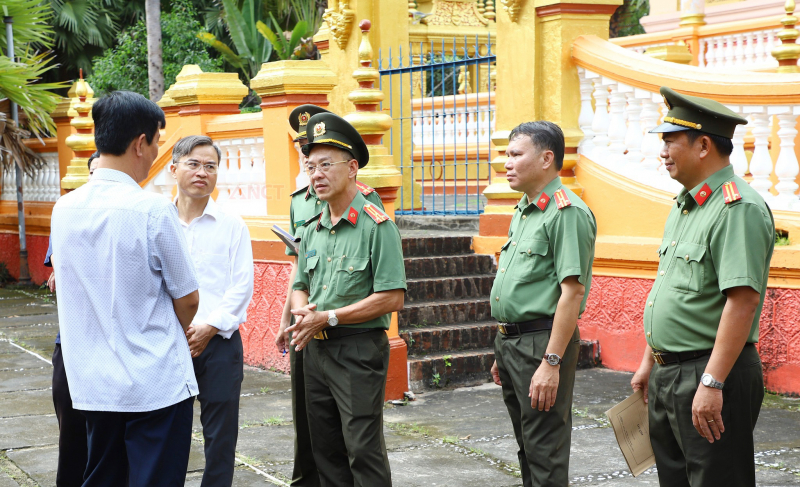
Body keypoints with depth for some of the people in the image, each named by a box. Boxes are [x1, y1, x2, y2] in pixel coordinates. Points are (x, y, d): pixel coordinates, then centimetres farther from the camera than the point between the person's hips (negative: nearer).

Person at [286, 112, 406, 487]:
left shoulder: (376, 226, -10)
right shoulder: (312, 230, 12)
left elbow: (392, 298, -16)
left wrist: (329, 318, -17)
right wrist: (301, 312, -4)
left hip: (358, 348, -7)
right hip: (315, 349, 7)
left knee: (364, 452, -6)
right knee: (326, 452, 13)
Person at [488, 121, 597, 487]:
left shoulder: (568, 212, -15)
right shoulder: (523, 210, 16)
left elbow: (573, 291, -21)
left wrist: (551, 362, -25)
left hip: (543, 343, -10)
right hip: (510, 341, 10)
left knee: (545, 455, -3)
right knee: (526, 448, 17)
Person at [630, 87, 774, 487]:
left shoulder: (739, 207, -17)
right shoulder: (684, 207, 14)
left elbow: (743, 300, -25)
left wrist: (712, 383, -27)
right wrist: (649, 362, 20)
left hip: (713, 376, -10)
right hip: (667, 374, 10)